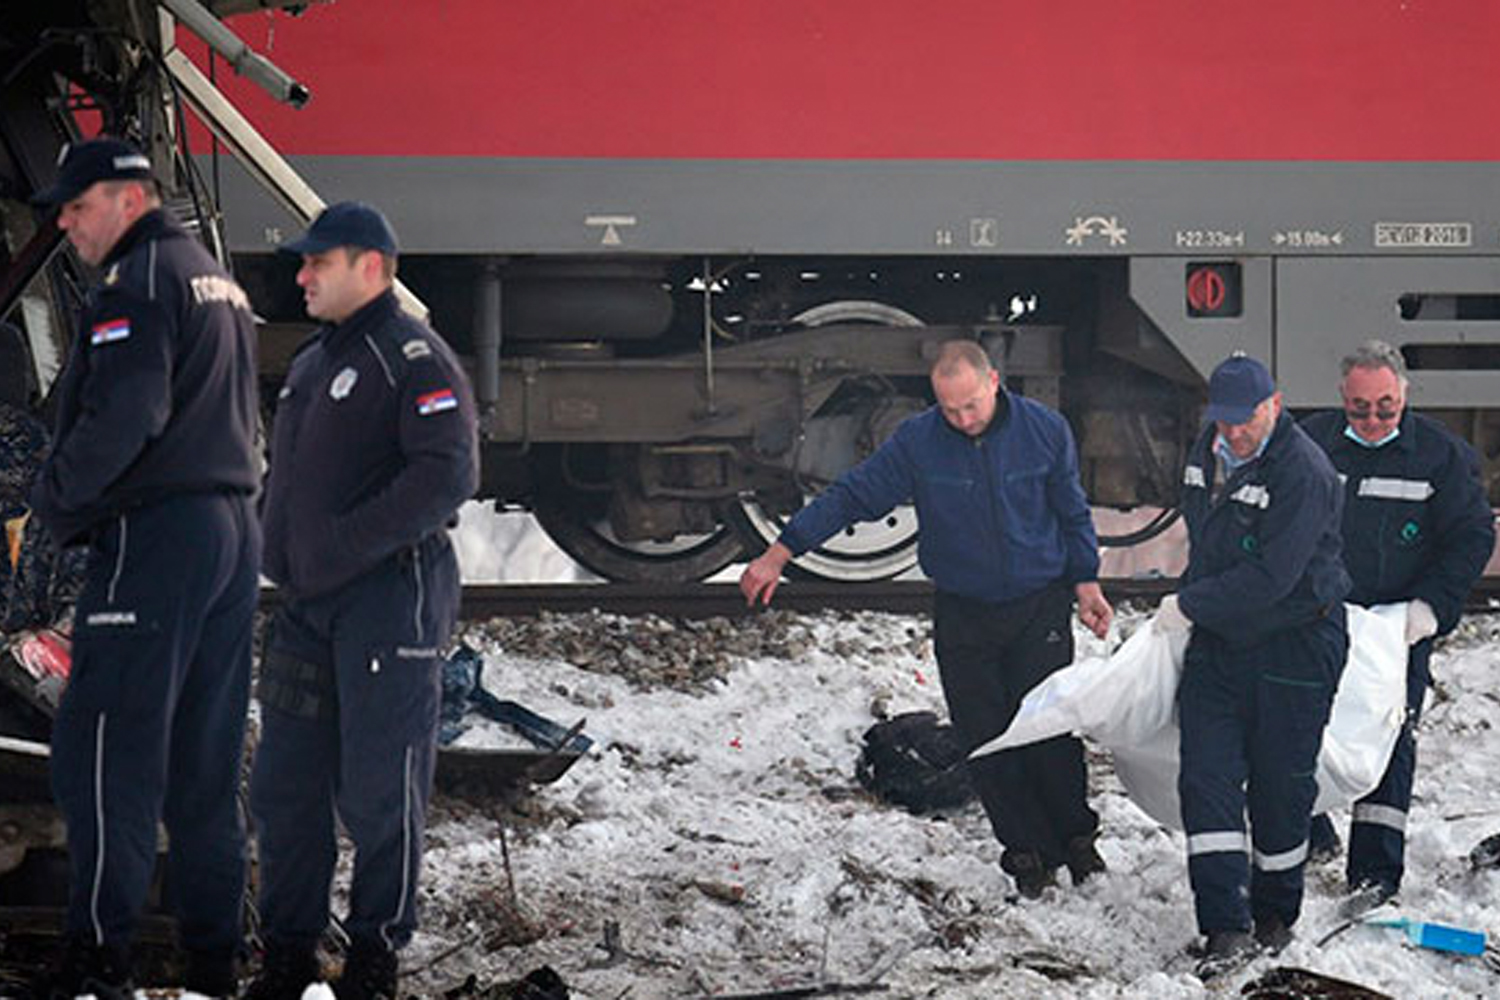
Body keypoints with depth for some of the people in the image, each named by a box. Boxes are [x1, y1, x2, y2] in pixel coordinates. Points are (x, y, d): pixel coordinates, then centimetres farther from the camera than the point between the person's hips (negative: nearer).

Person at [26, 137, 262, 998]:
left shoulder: (139, 283, -10)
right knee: (204, 764, 10)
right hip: (236, 531, 9)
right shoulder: (220, 281, 20)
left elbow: (123, 415, -21)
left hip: (155, 537, -9)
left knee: (107, 749, -10)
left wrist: (55, 501, -8)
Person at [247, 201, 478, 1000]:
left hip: (388, 597, -9)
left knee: (379, 791, -3)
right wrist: (280, 559, 12)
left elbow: (448, 473, -20)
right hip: (308, 604, 9)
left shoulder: (413, 358, -9)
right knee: (285, 784, 8)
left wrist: (346, 545, -22)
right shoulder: (311, 364, 18)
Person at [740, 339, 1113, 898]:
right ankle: (1026, 852, 12)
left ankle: (1076, 838, 13)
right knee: (985, 740, -1)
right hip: (963, 615, 1)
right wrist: (780, 554, -10)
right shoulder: (917, 442, -10)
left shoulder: (1044, 430, -8)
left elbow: (1072, 512, 6)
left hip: (1040, 606, -1)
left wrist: (1086, 584, 4)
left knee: (1047, 727, -8)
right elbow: (851, 496, -6)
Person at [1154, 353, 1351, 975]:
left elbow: (1270, 578, -24)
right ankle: (1226, 927, -8)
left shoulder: (1303, 472, -20)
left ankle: (1275, 915, 23)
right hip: (1216, 643, 6)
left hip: (1294, 645, -6)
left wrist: (1189, 608, -16)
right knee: (1207, 778, -6)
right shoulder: (1208, 452, 5)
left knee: (1280, 788, 4)